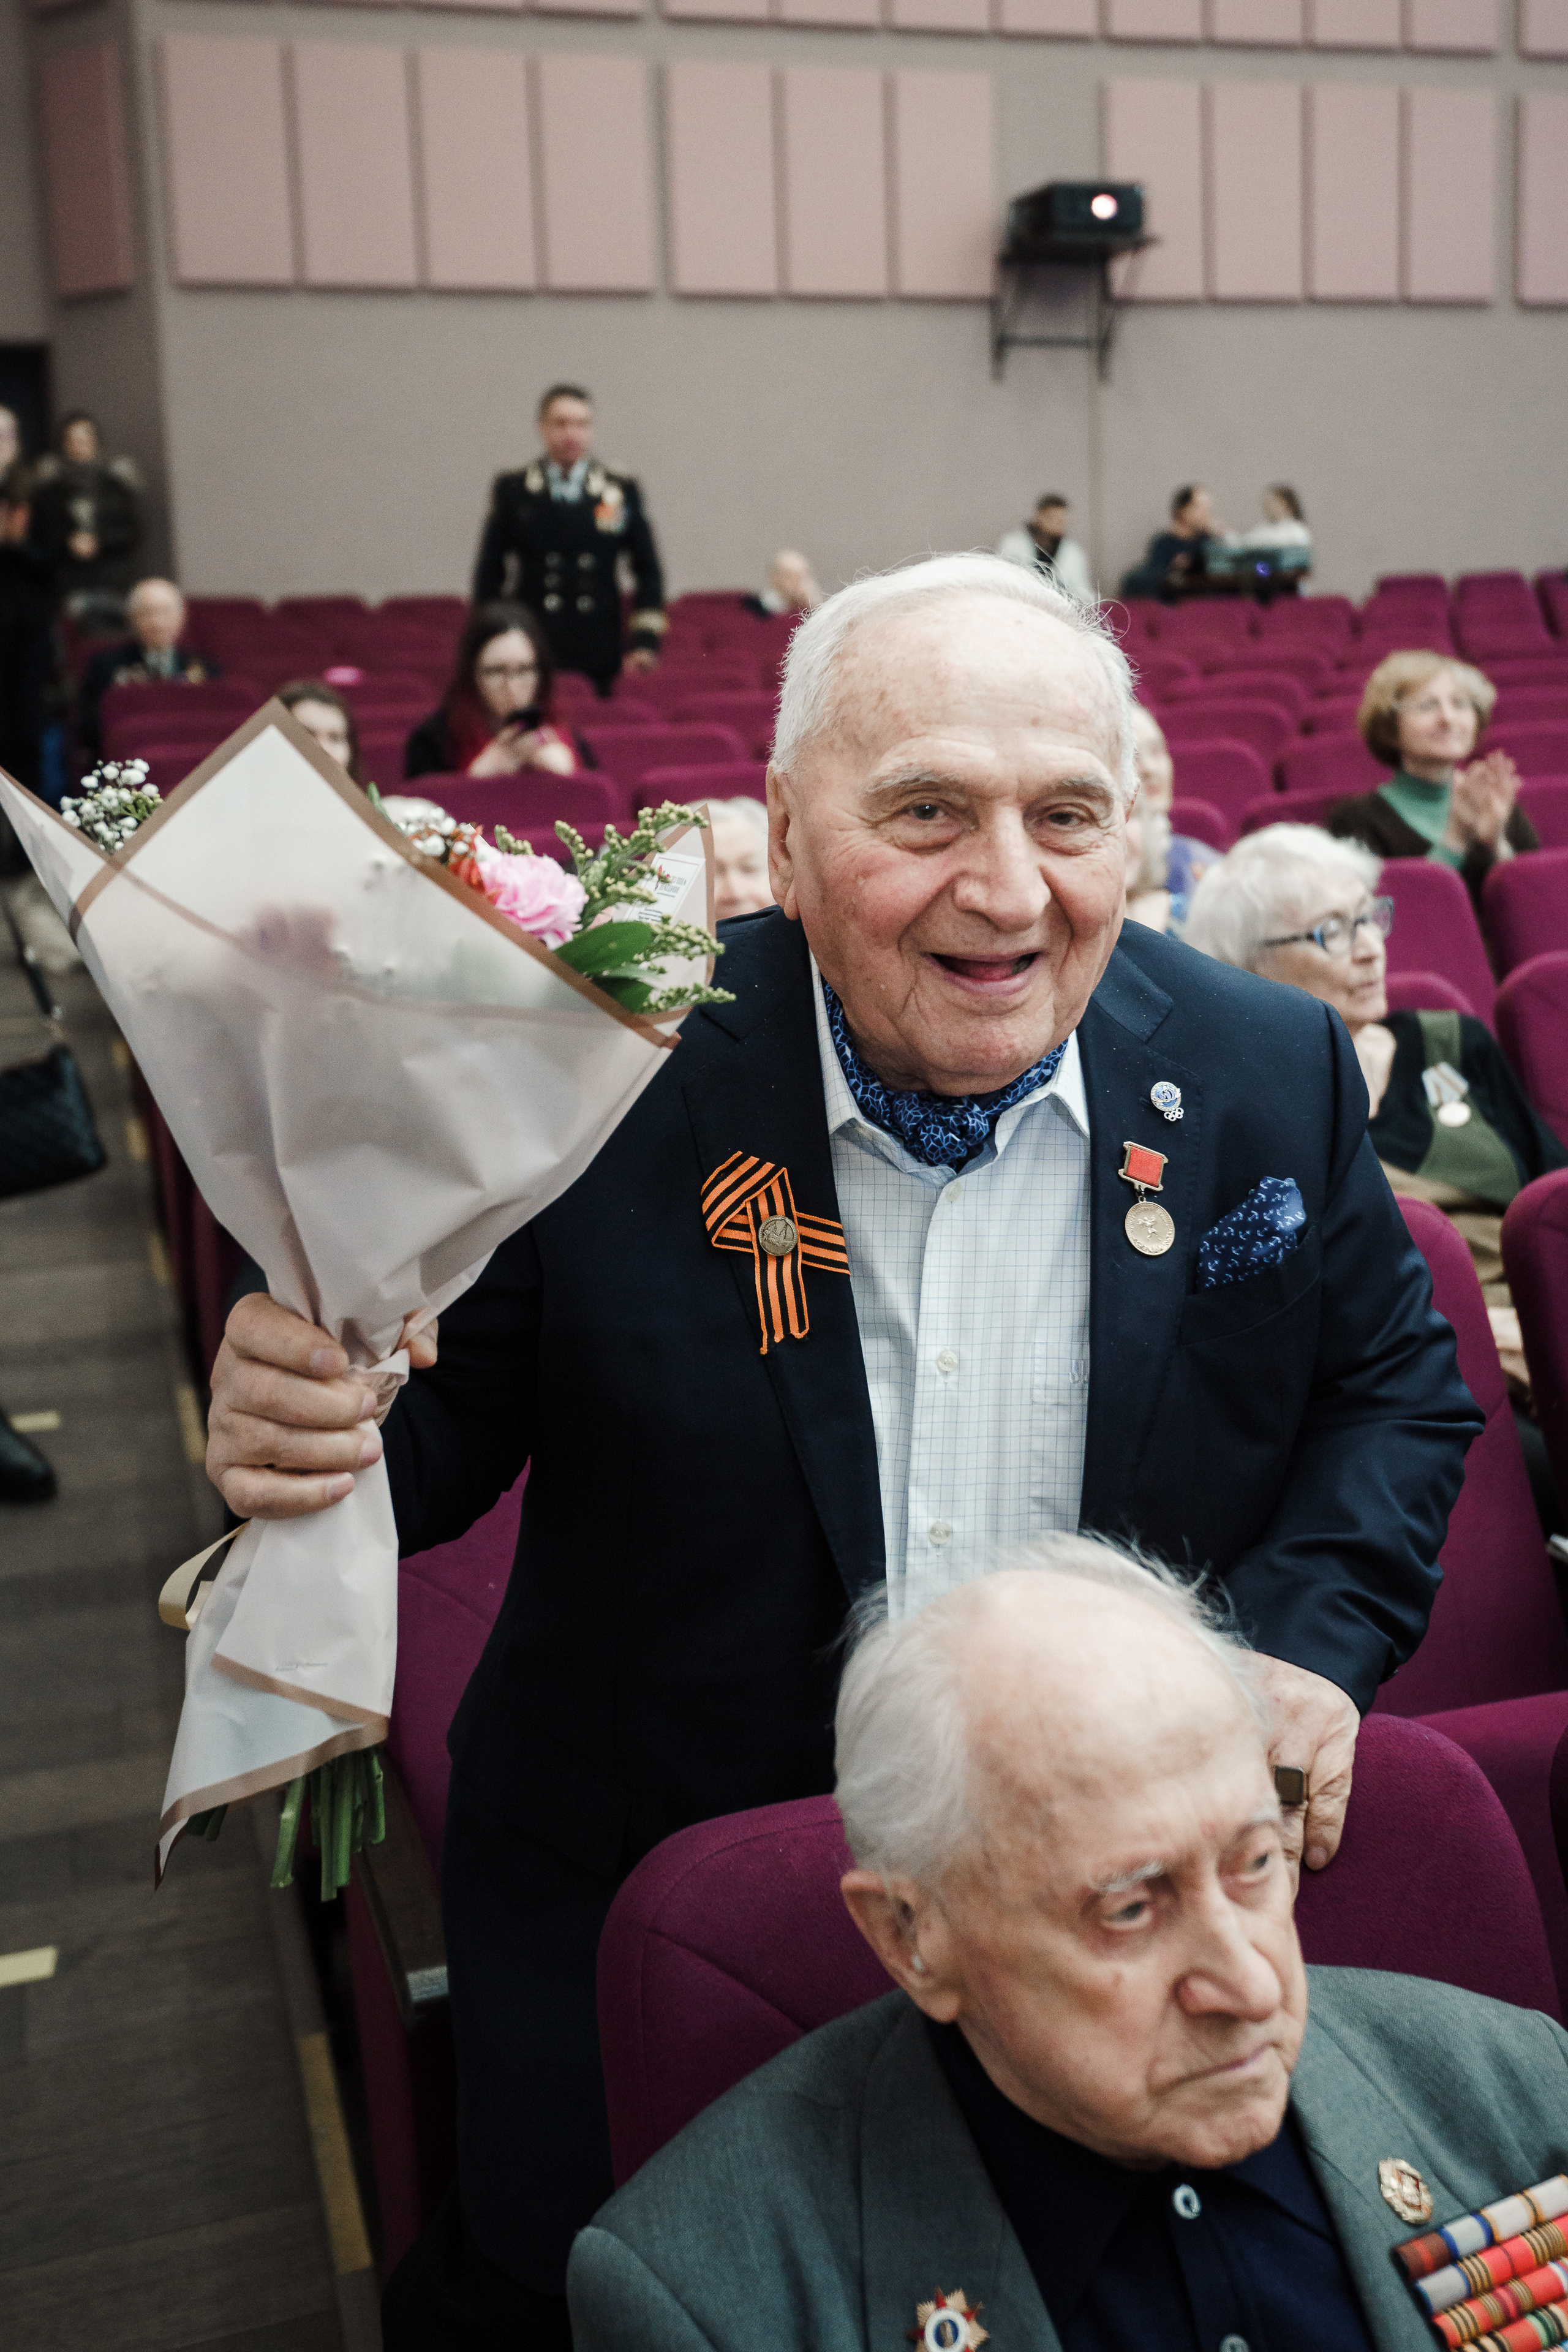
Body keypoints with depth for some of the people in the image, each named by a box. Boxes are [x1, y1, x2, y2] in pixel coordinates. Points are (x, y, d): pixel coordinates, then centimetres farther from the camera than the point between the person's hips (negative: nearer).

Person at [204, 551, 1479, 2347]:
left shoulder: (1273, 1078, -9)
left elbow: (1397, 1384, 5)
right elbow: (462, 1403, -9)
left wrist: (1311, 1636, -11)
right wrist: (318, 1422, -31)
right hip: (650, 1915, -1)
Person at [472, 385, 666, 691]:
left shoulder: (621, 489, 7)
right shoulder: (513, 490, 5)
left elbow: (647, 569, 11)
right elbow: (490, 571, 9)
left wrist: (647, 641, 2)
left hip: (600, 657, 1)